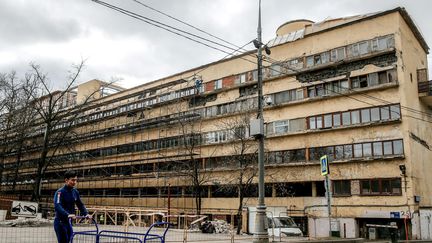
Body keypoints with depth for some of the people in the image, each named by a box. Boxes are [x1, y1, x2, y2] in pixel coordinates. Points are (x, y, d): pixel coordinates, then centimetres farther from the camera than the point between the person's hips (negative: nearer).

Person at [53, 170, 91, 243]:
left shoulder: (75, 192, 4)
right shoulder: (60, 192, -16)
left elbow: (80, 204, 9)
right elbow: (57, 206, -29)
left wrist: (86, 214, -8)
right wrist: (67, 215, -43)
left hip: (68, 222, 7)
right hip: (60, 222, -7)